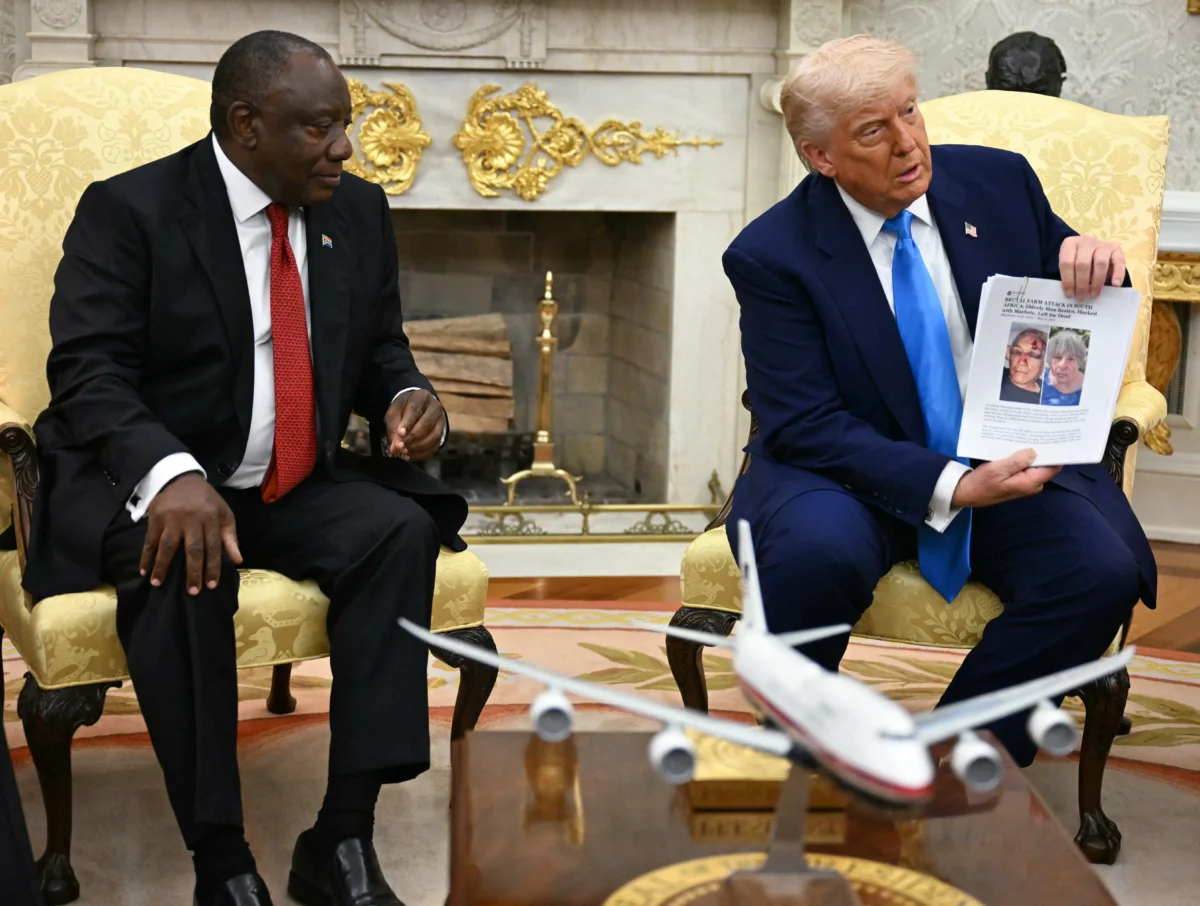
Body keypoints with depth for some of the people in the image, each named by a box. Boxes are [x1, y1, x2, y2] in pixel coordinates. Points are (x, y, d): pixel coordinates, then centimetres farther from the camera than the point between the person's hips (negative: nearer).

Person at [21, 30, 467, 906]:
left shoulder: (358, 211, 6)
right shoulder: (128, 210, -10)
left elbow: (379, 348, 15)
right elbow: (87, 373, -18)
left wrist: (410, 395, -11)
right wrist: (170, 474, -37)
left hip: (298, 486, 5)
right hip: (144, 484, -4)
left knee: (401, 529, -23)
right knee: (185, 568, -36)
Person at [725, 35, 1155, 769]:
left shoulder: (998, 181, 1)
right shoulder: (772, 255, -9)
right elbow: (805, 426, -15)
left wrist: (1090, 263, -16)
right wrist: (952, 487, -26)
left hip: (1009, 459, 3)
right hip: (850, 470, -3)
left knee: (1102, 571, -24)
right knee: (818, 555, -35)